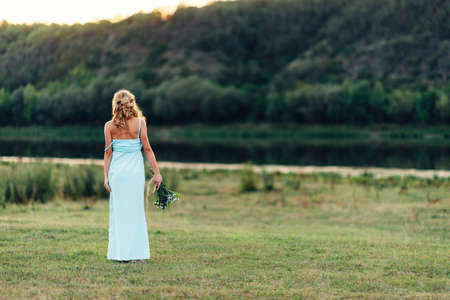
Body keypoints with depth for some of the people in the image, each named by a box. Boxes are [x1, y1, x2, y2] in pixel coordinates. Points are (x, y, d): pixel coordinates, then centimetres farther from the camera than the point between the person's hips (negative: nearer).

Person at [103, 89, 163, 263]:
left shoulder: (109, 126, 0)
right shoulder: (140, 122, -4)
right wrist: (156, 172, 1)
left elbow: (108, 152, 1)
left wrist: (106, 176, 6)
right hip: (135, 170, -1)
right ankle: (135, 253, 5)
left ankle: (119, 252, 7)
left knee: (118, 211, 7)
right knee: (135, 211, 5)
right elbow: (147, 148, -3)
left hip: (116, 170, 1)